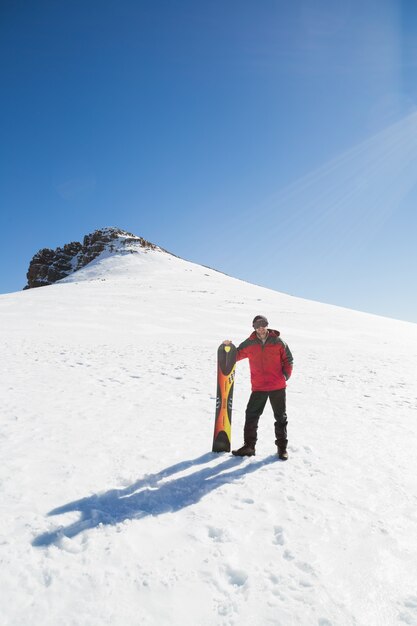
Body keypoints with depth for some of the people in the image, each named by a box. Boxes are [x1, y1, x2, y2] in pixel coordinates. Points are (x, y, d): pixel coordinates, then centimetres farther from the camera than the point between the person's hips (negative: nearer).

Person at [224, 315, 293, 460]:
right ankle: (249, 446, 12)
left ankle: (282, 447, 23)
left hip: (278, 387, -1)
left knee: (281, 417, 9)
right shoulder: (249, 344, 2)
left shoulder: (278, 342, -2)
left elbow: (288, 359, 5)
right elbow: (236, 355, 6)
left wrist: (286, 375, -5)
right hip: (258, 387, 1)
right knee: (251, 415, 0)